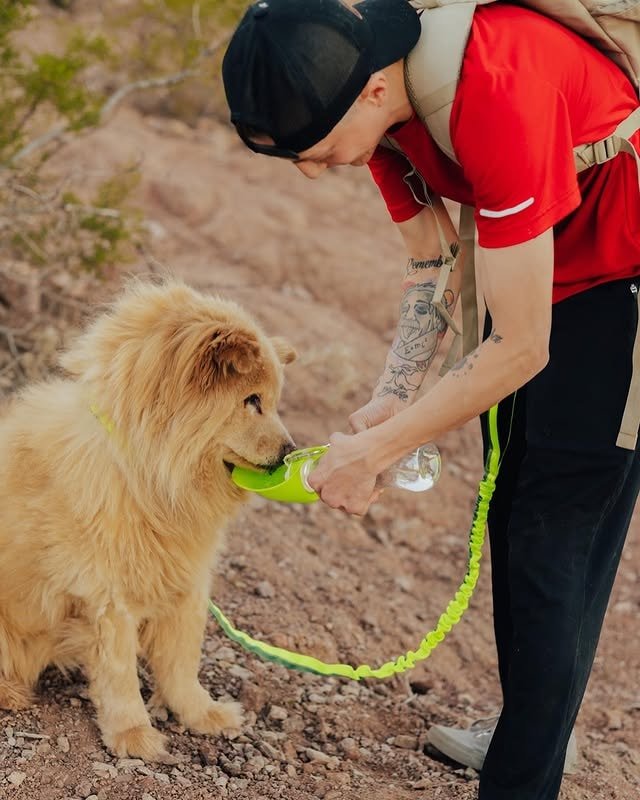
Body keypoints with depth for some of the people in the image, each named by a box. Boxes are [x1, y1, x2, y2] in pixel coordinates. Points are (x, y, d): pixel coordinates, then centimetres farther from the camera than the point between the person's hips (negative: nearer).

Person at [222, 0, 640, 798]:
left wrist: (374, 450, -23)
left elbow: (520, 349, -31)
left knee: (557, 542, -7)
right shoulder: (372, 100, -10)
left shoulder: (494, 95, -37)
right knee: (511, 517, 16)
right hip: (542, 269, 9)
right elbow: (432, 262, 3)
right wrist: (389, 401, -8)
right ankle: (524, 731, 33)